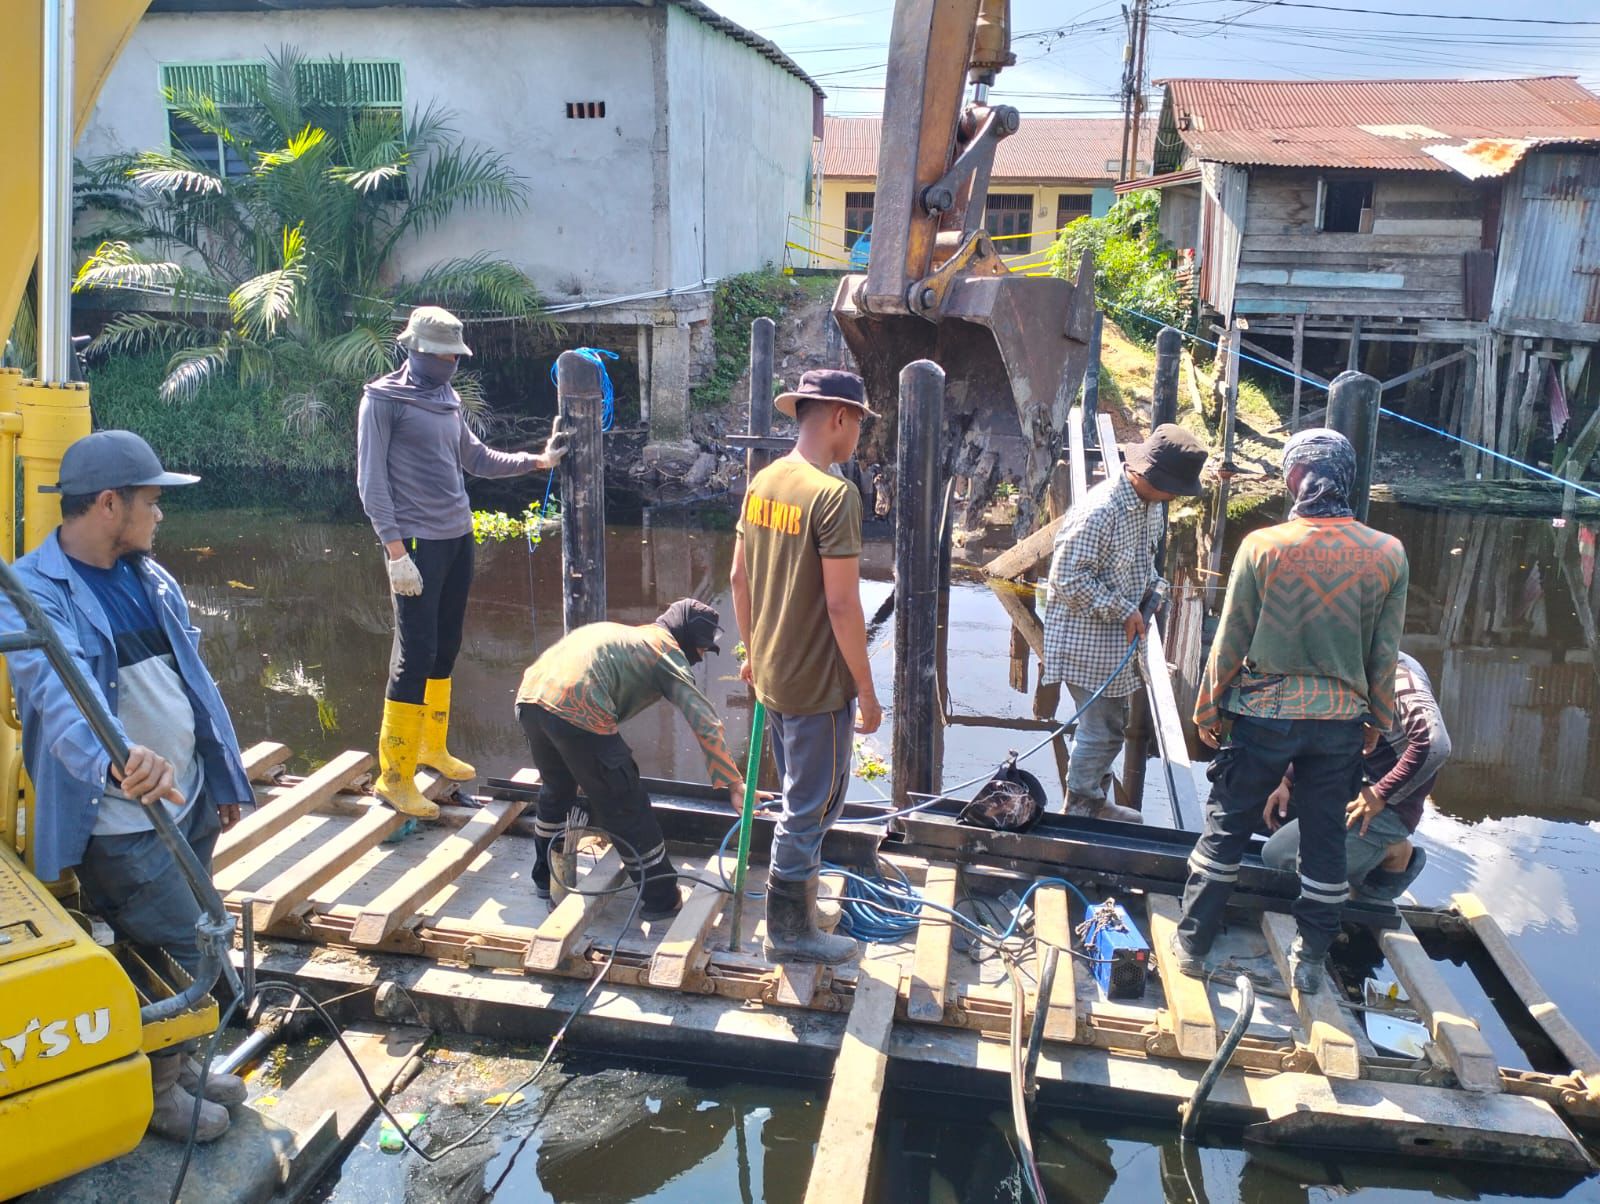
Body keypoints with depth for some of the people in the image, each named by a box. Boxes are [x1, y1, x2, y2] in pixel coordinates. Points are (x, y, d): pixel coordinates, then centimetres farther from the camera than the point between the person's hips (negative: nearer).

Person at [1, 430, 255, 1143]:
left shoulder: (150, 577, 7)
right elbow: (62, 690, -38)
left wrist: (223, 778, 16)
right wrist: (114, 759, -57)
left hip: (189, 798, 8)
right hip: (120, 818, -7)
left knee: (185, 944, 18)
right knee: (174, 952, -2)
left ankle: (175, 1062, 38)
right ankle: (154, 1091, 21)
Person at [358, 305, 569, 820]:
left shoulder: (447, 400, 14)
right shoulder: (383, 399, -6)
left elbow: (476, 459, 21)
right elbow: (372, 482, -10)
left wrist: (538, 459, 11)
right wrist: (396, 551, -16)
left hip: (458, 538, 7)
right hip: (417, 544, -7)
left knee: (446, 647, 14)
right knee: (416, 653, -7)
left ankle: (433, 747, 30)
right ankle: (394, 776, 2)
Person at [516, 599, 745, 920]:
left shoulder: (626, 634, 35)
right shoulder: (666, 648, 12)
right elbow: (705, 723, 3)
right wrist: (734, 785, 7)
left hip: (530, 698, 8)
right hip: (575, 710, -8)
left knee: (556, 790, 30)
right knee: (625, 807, 6)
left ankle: (547, 878, 45)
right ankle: (660, 899, 15)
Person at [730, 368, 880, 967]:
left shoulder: (763, 483, 4)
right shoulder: (834, 495, -21)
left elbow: (740, 578, 11)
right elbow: (842, 606, -23)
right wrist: (866, 691, -14)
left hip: (771, 674, 8)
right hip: (818, 685, -8)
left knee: (802, 800, 24)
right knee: (810, 808, 7)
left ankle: (800, 888, 40)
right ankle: (789, 931, 20)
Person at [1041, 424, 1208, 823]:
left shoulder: (1151, 506, 4)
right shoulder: (1099, 510, -25)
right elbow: (1068, 576, -24)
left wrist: (1151, 586, 2)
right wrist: (1122, 611, -19)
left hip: (1117, 639, 9)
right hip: (1087, 638, -9)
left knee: (1112, 726, 19)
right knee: (1098, 730, -2)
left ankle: (1094, 801, 35)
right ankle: (1080, 810, 14)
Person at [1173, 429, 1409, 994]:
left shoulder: (1263, 546, -13)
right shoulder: (1387, 555, -6)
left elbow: (1230, 640, -7)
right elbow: (1385, 652, 2)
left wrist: (1208, 708, 5)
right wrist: (1378, 719, 15)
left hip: (1265, 713, -2)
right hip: (1342, 720, 2)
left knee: (1226, 829, 11)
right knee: (1324, 841, 14)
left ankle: (1192, 942, 19)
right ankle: (1310, 959, 24)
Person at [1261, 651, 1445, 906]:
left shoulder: (1397, 672, -18)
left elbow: (1436, 745, -31)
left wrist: (1380, 795, -24)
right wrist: (1288, 782, 4)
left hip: (1384, 808, -10)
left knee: (1277, 855, -17)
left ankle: (1391, 855, -1)